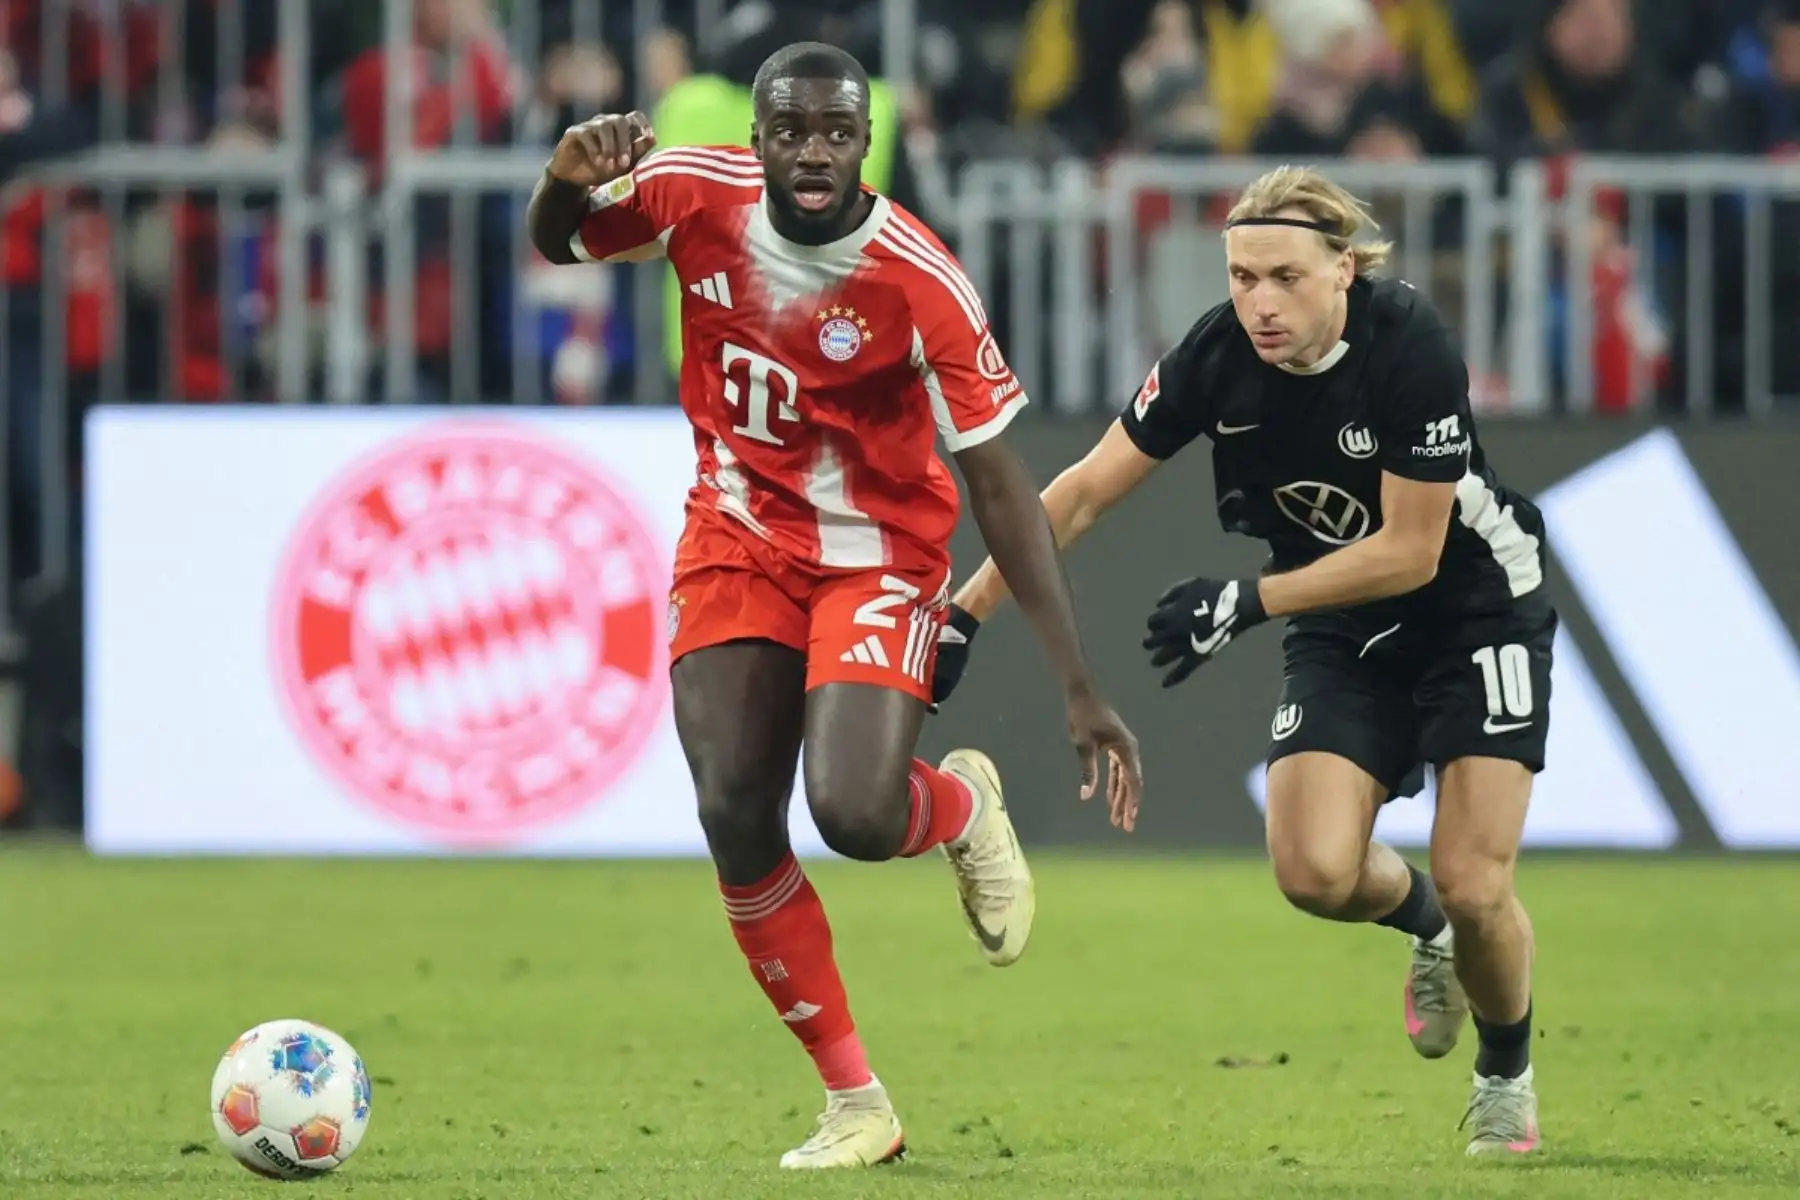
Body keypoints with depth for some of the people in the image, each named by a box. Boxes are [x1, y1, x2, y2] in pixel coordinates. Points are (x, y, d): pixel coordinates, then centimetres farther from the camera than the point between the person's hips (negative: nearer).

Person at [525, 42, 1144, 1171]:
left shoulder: (921, 282, -24)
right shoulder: (697, 196, -14)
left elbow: (1000, 486, -19)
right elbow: (557, 245, 5)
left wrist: (1081, 687, -22)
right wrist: (570, 179, -22)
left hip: (879, 557, -4)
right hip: (738, 538, 4)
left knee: (854, 814, -24)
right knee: (735, 819, -9)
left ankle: (962, 808, 16)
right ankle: (858, 1106, 5)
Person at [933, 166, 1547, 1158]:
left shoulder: (1411, 349, -29)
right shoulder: (1218, 357, -18)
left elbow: (1410, 552, -23)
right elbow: (1083, 494, -10)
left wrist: (1246, 604, -25)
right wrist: (965, 612, -13)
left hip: (1476, 608, -4)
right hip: (1344, 636, 4)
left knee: (1472, 887, -11)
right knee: (1315, 870, -16)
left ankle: (1507, 1076, 20)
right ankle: (1427, 927, 21)